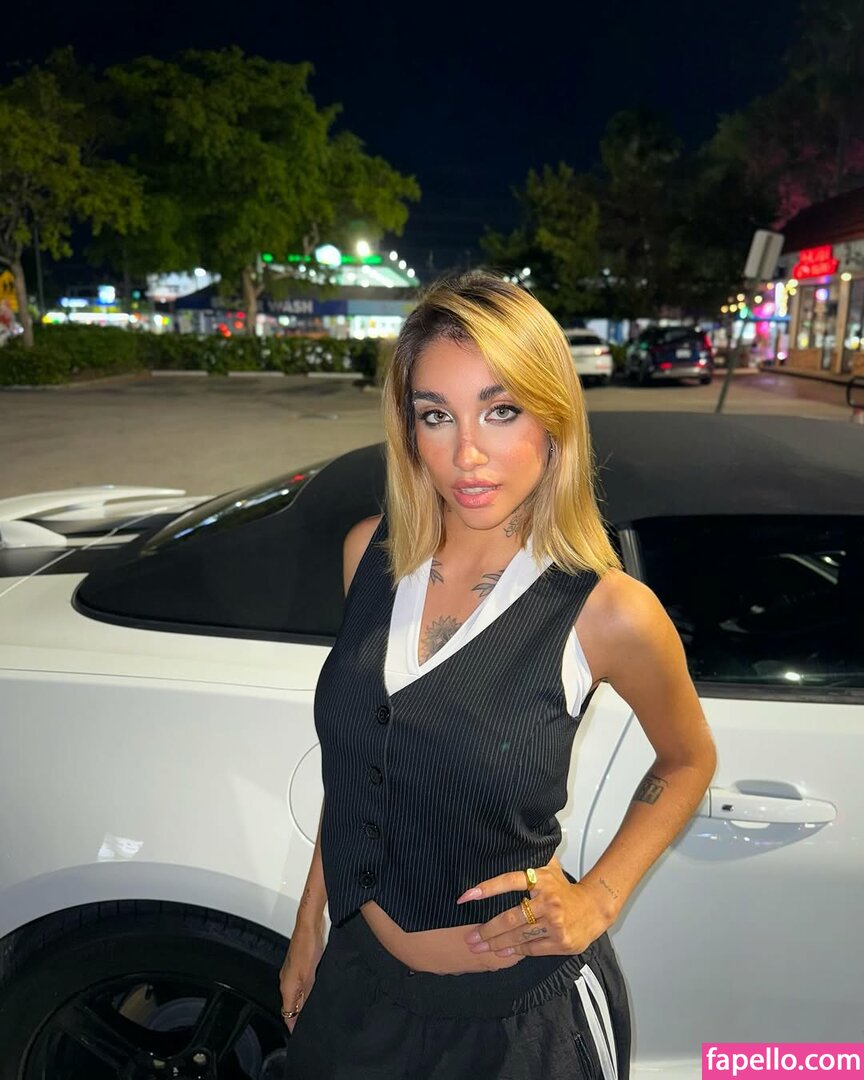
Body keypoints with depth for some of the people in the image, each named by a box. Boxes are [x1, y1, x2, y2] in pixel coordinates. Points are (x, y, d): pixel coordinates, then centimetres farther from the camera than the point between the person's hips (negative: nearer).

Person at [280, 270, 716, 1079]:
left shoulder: (609, 611, -22)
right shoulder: (369, 551, -9)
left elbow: (688, 760, -2)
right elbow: (352, 758, 3)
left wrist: (596, 899, -12)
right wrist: (309, 924, 9)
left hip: (520, 1014, -4)